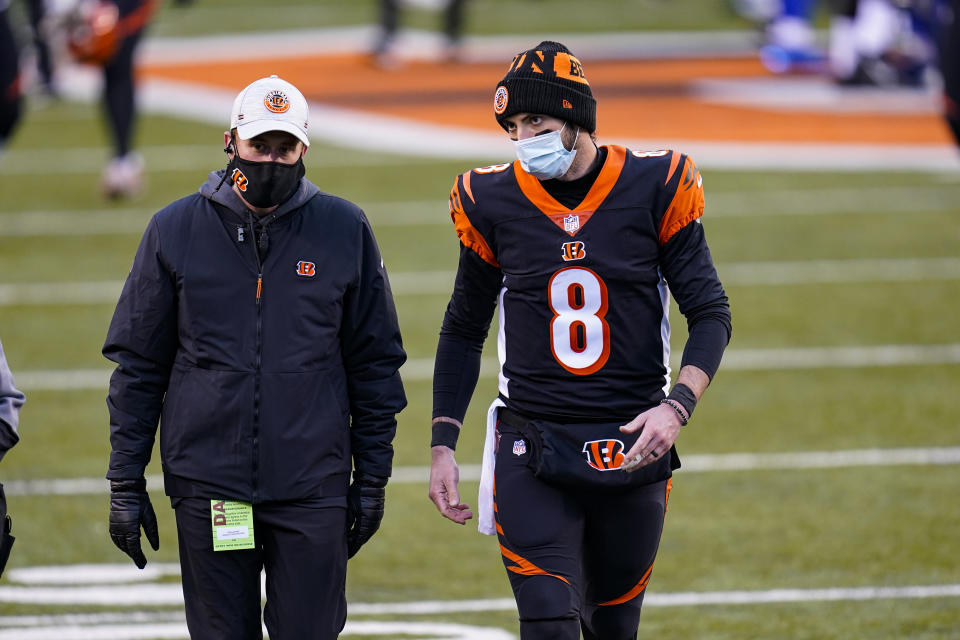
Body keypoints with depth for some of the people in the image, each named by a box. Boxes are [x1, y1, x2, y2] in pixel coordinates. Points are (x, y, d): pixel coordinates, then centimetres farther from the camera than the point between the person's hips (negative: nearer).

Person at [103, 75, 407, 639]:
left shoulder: (345, 231, 4)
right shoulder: (175, 231, 4)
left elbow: (374, 364, 9)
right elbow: (139, 367, 7)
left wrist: (373, 478, 6)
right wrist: (126, 482, 3)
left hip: (313, 488, 0)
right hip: (208, 484, 0)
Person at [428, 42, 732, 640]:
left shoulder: (654, 188, -4)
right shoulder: (494, 203, 1)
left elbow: (711, 314, 0)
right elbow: (464, 330, 13)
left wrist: (677, 406, -17)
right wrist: (443, 445, 8)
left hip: (631, 450, 0)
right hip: (532, 452, 0)